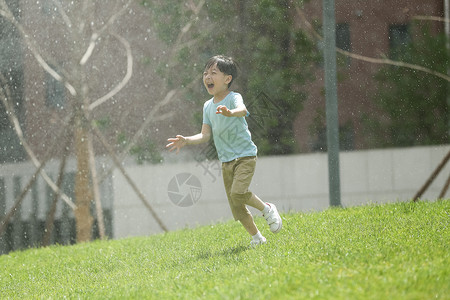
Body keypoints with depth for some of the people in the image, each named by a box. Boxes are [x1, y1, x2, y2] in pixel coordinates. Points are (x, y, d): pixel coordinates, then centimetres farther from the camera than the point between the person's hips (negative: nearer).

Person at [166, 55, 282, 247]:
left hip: (245, 155, -6)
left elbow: (242, 110, -36)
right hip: (226, 160, 6)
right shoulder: (208, 106, 9)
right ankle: (256, 237, 20)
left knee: (238, 192, -27)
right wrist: (186, 141, -8)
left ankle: (266, 209, -2)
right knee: (236, 209, 4)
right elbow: (205, 135, 8)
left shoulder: (233, 98, -12)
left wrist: (231, 112, -58)